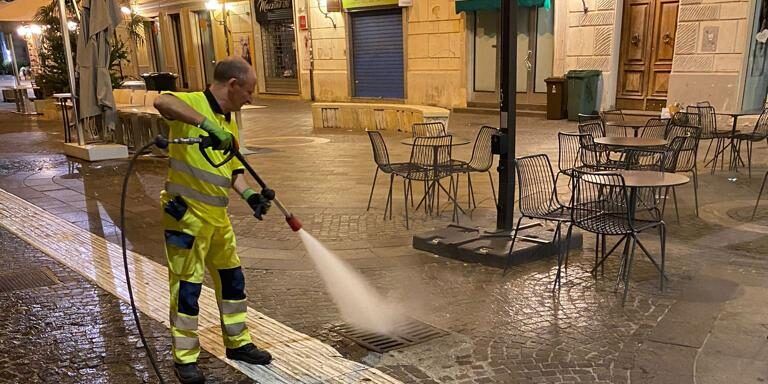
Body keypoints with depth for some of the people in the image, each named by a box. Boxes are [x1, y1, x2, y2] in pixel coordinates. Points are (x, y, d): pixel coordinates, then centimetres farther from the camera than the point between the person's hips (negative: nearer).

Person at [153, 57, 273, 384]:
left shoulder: (230, 121, 11)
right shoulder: (192, 103, -13)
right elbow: (162, 102, -37)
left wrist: (249, 194, -5)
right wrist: (208, 124, -43)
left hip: (217, 215, 8)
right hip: (186, 214, -8)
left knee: (232, 278, 17)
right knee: (187, 287, 2)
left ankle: (238, 343, 33)